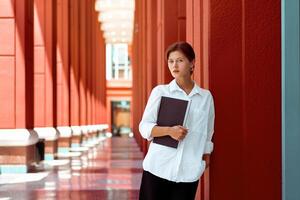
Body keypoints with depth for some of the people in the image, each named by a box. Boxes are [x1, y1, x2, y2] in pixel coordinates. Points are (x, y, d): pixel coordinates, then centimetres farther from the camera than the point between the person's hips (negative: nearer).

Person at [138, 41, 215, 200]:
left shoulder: (206, 97, 7)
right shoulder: (160, 91, 2)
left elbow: (207, 135, 15)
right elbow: (144, 127, -1)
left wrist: (205, 160, 15)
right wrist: (169, 130, -17)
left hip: (188, 172, 1)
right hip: (158, 168, -1)